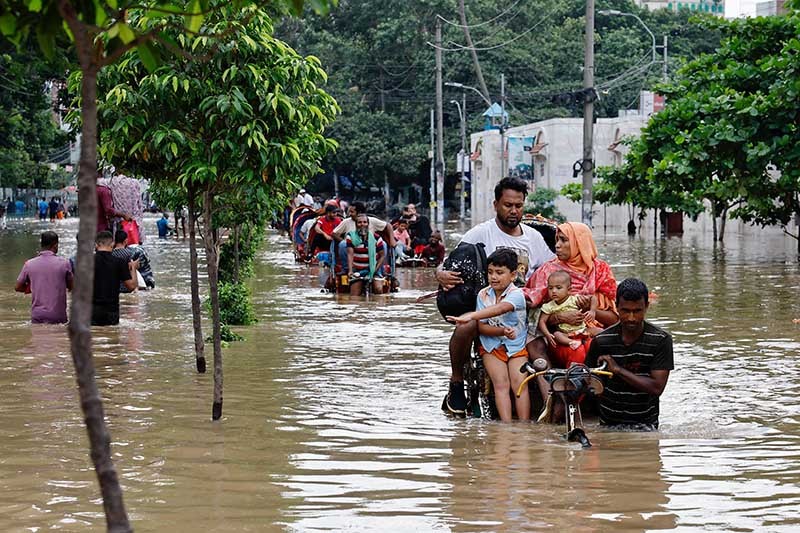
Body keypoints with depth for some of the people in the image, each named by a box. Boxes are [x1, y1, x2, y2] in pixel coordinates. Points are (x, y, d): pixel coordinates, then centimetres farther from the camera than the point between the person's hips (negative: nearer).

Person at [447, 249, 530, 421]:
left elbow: (500, 308, -37)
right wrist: (502, 331, -26)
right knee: (501, 383, -16)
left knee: (519, 383, -18)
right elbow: (482, 327, -6)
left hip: (516, 346, -2)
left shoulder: (516, 294, -15)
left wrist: (470, 316, -49)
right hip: (491, 346, 2)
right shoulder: (483, 295, -1)